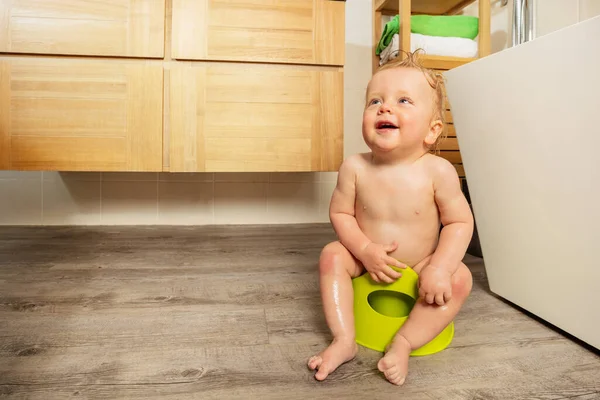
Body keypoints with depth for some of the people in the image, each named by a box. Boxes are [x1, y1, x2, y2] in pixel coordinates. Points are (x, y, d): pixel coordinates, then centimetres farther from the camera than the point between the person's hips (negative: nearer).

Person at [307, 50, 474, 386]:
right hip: (368, 260, 1)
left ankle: (403, 345, -13)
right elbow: (340, 213, -9)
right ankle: (345, 341, -11)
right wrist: (365, 250, -24)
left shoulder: (438, 171, -22)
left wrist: (439, 268, -27)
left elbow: (460, 222, -15)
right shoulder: (355, 168, -18)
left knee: (460, 279, -22)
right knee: (332, 256, -19)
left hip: (420, 264, -1)